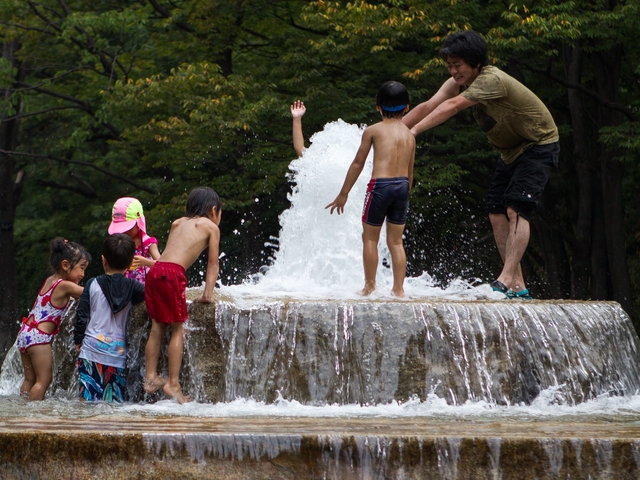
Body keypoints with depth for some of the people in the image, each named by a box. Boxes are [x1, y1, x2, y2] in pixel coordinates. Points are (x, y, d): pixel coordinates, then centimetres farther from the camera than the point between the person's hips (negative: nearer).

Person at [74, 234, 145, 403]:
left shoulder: (93, 284, -1)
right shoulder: (132, 287, 0)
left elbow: (82, 316, 0)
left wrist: (78, 340, 13)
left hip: (91, 350, -1)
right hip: (117, 351, 1)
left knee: (88, 400, -3)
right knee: (114, 402, 4)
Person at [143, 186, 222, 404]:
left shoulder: (177, 223, 28)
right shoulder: (211, 227, 14)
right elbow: (213, 264, 13)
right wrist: (208, 293, 15)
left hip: (154, 271, 6)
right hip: (172, 272, -6)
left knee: (157, 327, 12)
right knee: (178, 328, 0)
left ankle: (151, 377, 11)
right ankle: (173, 383, -3)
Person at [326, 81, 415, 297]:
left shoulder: (373, 131, 1)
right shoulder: (410, 135, 13)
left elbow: (358, 164, 4)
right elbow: (410, 172, 16)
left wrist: (343, 194, 10)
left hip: (380, 185, -4)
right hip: (402, 185, 4)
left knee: (370, 237, 9)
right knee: (396, 241, 11)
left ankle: (370, 285, 9)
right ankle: (398, 288, 7)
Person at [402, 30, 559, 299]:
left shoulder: (492, 80, -30)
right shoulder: (459, 83, -3)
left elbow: (452, 107, -39)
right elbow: (428, 106, -12)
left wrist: (414, 131, -45)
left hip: (538, 145, -9)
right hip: (510, 151, 9)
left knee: (516, 210, -22)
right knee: (497, 213, 0)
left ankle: (506, 280, -30)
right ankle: (518, 286, 1)